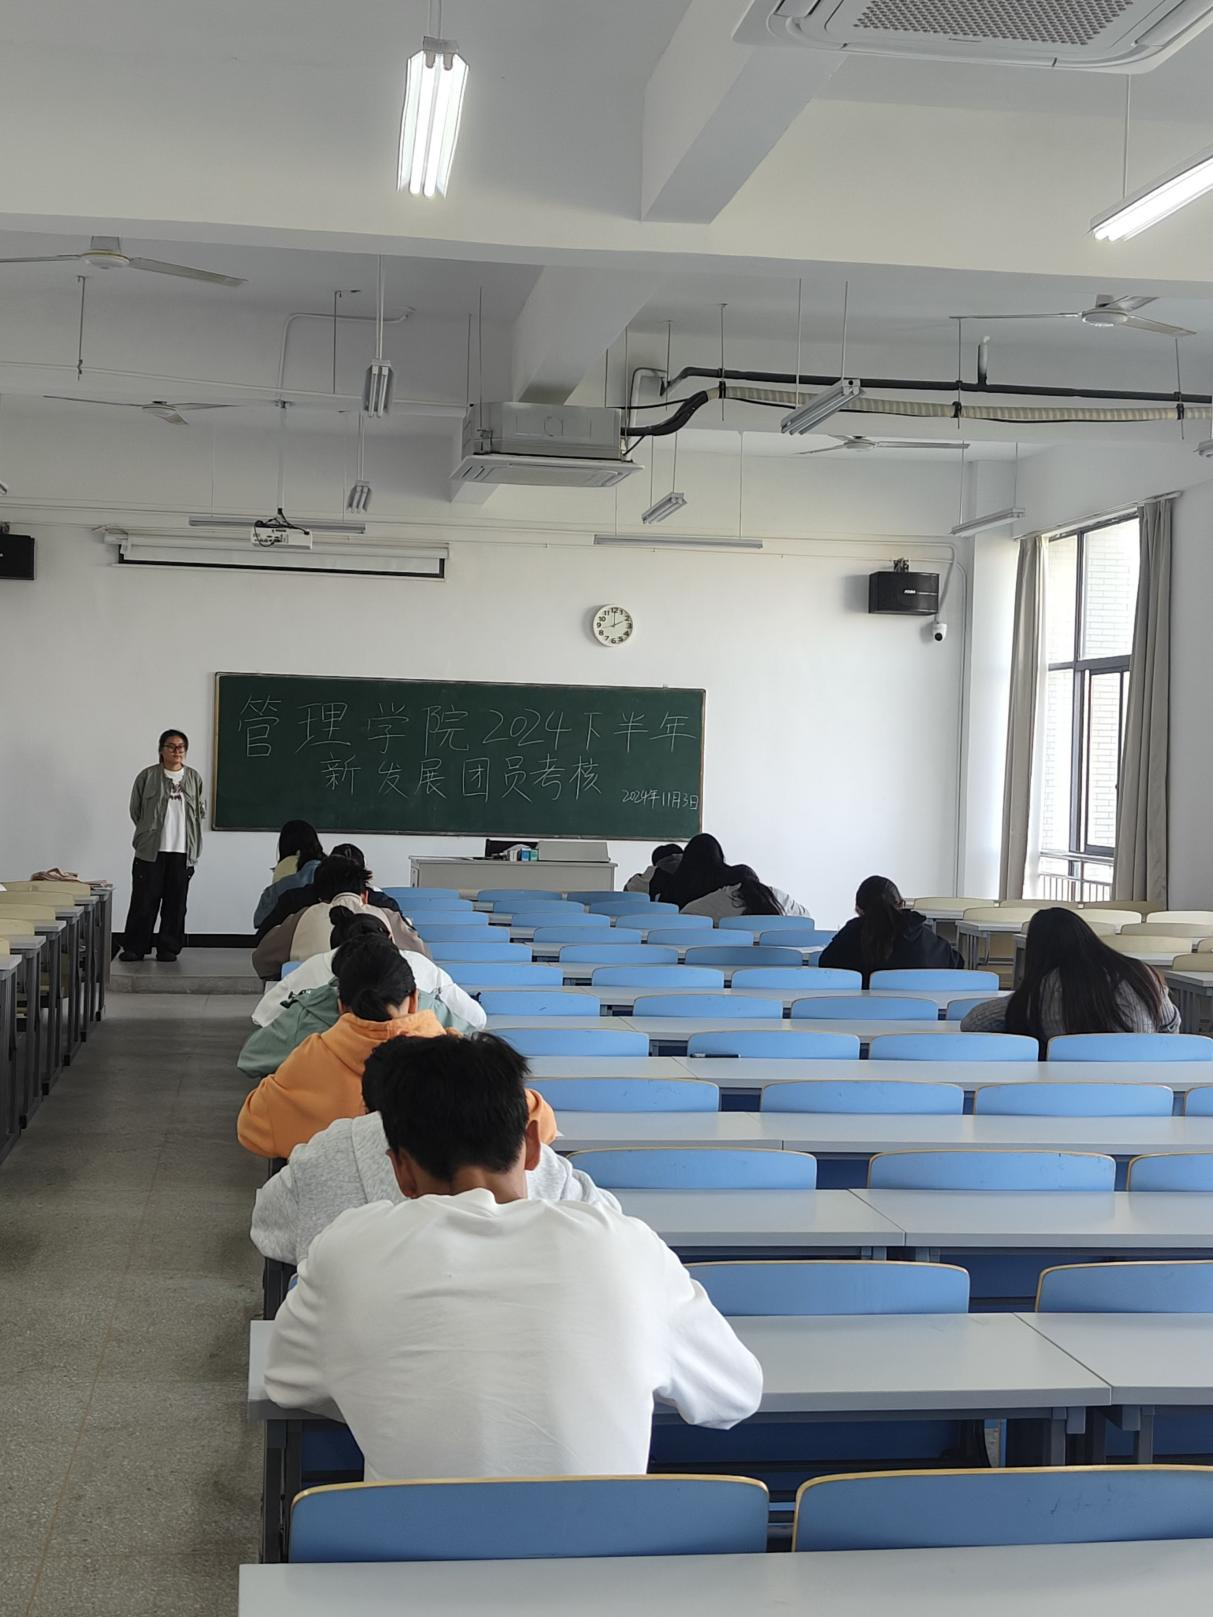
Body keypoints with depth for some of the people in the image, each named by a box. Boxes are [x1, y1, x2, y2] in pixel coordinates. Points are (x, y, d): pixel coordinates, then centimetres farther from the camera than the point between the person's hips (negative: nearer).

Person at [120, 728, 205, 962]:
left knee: (176, 902, 5)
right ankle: (134, 948, 7)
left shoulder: (194, 778, 9)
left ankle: (168, 948, 12)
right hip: (151, 850, -2)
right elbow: (135, 810, 6)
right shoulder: (147, 776, 0)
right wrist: (149, 832, 7)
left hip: (182, 851, 2)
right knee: (144, 901, -1)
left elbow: (200, 812, 15)